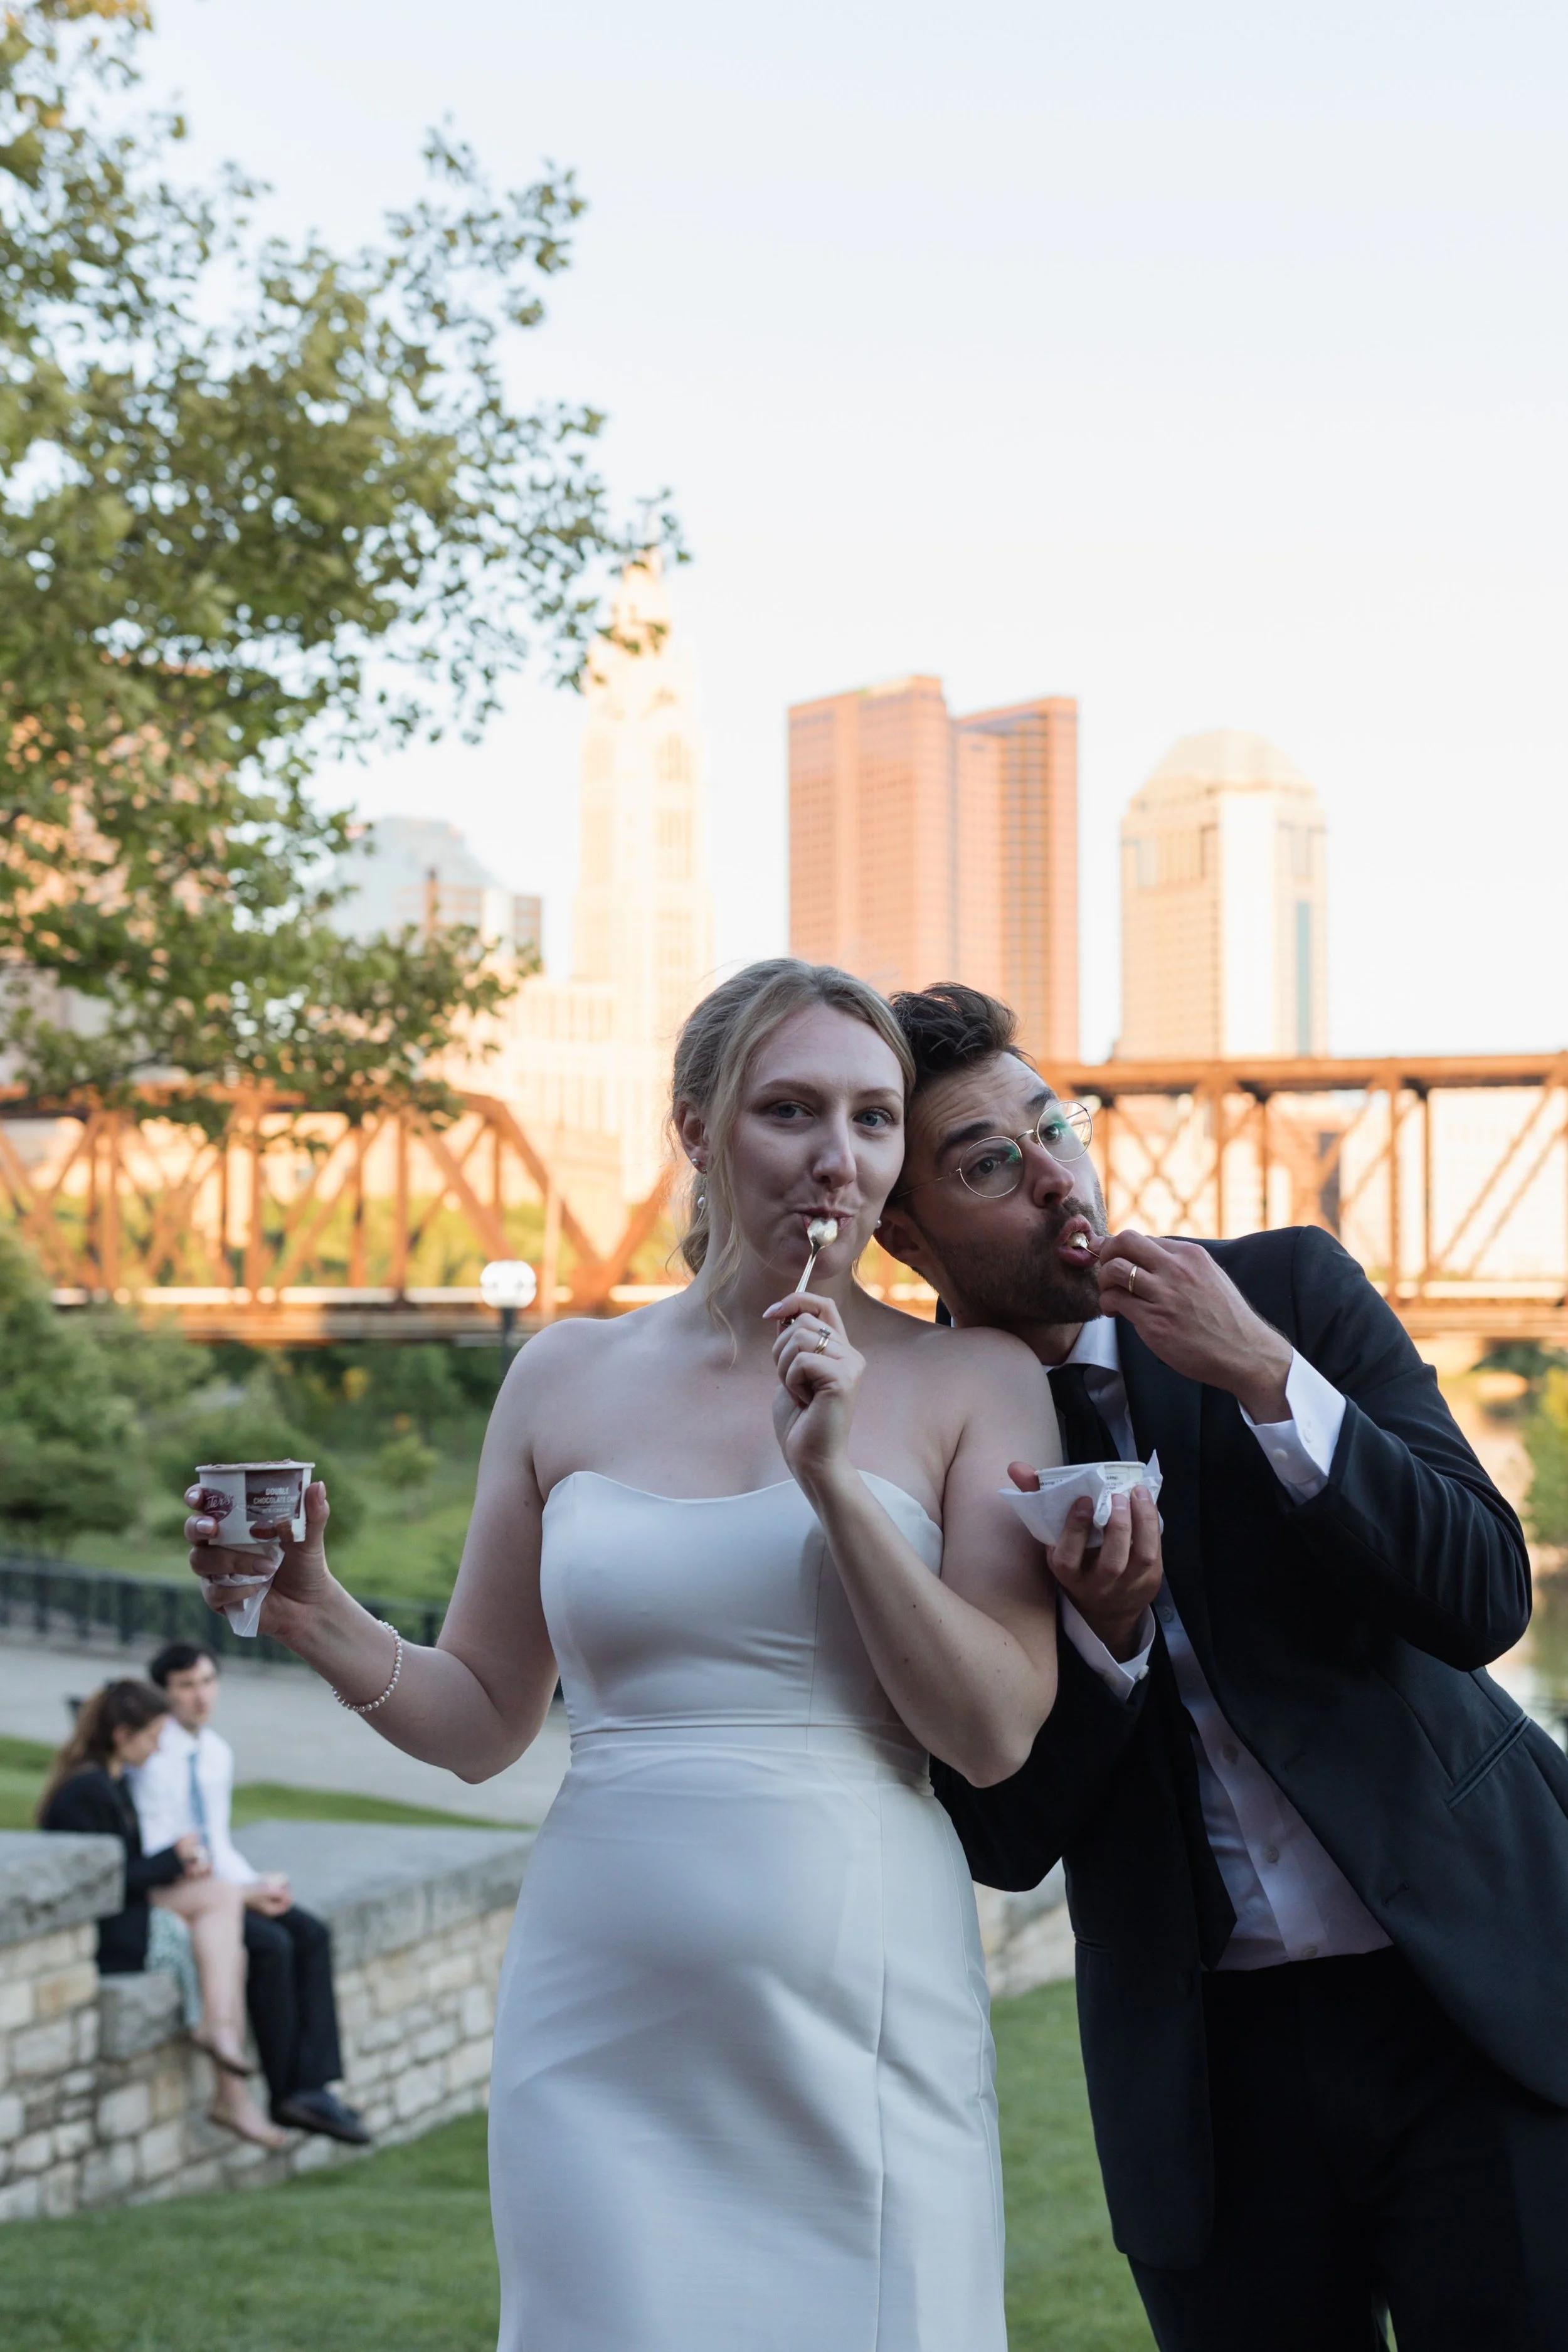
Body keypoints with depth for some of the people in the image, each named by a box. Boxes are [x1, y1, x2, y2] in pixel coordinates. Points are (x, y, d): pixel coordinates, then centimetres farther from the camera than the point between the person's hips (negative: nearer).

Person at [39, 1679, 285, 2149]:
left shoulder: (113, 1782, 15)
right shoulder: (87, 1790, -17)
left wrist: (182, 1864, 2)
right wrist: (175, 1857, -9)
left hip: (128, 1919, 9)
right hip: (103, 1939, -9)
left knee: (229, 1950, -9)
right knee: (220, 1896, -16)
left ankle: (231, 2097, -13)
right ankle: (216, 2027, -12)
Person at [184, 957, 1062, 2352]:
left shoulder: (970, 1383, 1)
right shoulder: (568, 1378, 7)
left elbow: (997, 1737, -5)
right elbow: (483, 1723, 12)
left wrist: (835, 1481, -13)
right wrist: (315, 1620, -7)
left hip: (862, 2015, -1)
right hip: (602, 2027, 1)